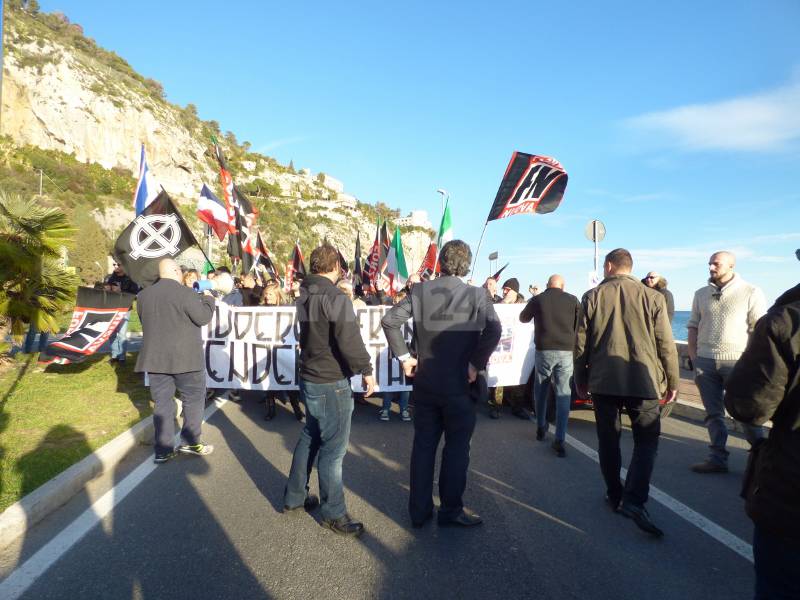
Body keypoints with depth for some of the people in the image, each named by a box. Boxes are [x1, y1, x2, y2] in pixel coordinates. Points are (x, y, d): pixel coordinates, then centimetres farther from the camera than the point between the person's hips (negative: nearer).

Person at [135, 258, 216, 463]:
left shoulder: (143, 295, 7)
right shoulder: (186, 293, -14)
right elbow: (203, 317, -12)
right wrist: (209, 298, 4)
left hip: (155, 357, 5)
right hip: (185, 358, -5)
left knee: (162, 403, 9)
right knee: (193, 398, 10)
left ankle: (163, 450, 12)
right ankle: (190, 442, 15)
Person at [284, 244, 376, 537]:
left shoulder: (304, 296, 8)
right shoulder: (335, 298, -18)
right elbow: (349, 340, -25)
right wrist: (366, 370, -15)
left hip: (309, 378, 9)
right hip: (331, 383, -9)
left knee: (310, 436, 21)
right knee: (333, 447, 2)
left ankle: (294, 497, 33)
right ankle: (333, 512, 14)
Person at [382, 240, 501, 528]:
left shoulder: (420, 291, 0)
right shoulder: (476, 294, -8)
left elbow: (389, 320, -6)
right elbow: (493, 330, -21)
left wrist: (404, 356, 0)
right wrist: (476, 363, -11)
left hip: (425, 382, 3)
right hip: (458, 383, -3)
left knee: (423, 444, 14)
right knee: (456, 447, 11)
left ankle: (419, 510, 24)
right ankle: (451, 510, 22)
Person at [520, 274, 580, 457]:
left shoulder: (537, 299, 3)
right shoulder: (572, 300, 2)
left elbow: (523, 318, 19)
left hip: (544, 350, 0)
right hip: (567, 351, 0)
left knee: (541, 390, 17)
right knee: (563, 393, 2)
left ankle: (541, 428, 28)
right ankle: (559, 439, -2)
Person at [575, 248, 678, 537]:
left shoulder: (592, 297, 1)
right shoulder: (652, 297, -1)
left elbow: (581, 343, 2)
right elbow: (666, 345, 0)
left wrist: (581, 379, 12)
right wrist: (672, 381, 11)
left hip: (603, 381, 1)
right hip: (643, 380, -1)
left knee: (608, 440, 13)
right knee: (646, 441, 7)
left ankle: (615, 495, 23)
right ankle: (634, 500, -7)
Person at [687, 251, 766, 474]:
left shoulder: (751, 293, -1)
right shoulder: (701, 294, 11)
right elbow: (693, 327, 12)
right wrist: (694, 359, 5)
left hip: (736, 362, -4)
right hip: (705, 361, 4)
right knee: (713, 413, 9)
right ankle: (717, 458, 17)